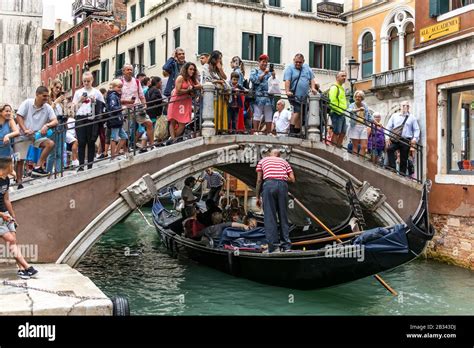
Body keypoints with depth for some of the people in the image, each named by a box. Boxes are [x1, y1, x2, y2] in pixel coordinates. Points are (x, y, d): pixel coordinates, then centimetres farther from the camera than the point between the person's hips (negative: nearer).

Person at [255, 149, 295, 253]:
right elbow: (292, 179, 16)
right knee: (283, 216, 8)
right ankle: (286, 246, 6)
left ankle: (273, 247, -6)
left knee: (269, 217, -1)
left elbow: (259, 180, 15)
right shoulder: (284, 161, 28)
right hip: (283, 185, 2)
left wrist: (258, 197, 17)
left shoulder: (263, 161, 24)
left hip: (269, 184, -2)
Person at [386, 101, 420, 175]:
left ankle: (402, 174, 7)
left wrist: (415, 138, -10)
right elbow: (388, 127, 12)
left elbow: (416, 129, 9)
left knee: (404, 159, -1)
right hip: (395, 139, 0)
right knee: (389, 149, -28)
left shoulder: (412, 118, 13)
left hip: (406, 140, 0)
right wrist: (388, 137, -3)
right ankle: (392, 168, -27)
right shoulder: (394, 116, 16)